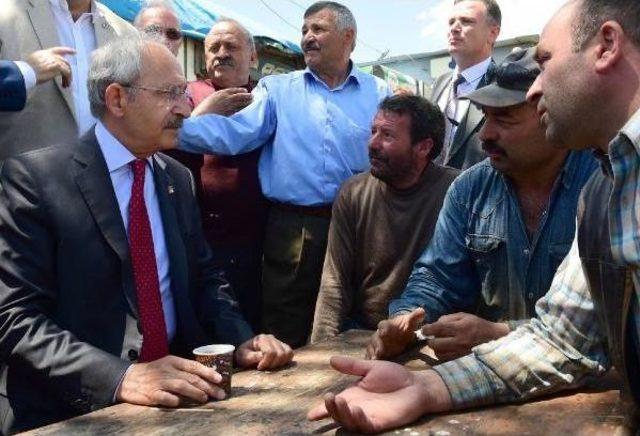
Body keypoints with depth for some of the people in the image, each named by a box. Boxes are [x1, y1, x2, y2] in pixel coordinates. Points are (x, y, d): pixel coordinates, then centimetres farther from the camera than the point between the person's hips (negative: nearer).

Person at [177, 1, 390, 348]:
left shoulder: (378, 93, 9)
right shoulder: (277, 90, 7)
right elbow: (235, 131, -8)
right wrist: (174, 128, -22)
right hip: (292, 228, 0)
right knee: (284, 341, 9)